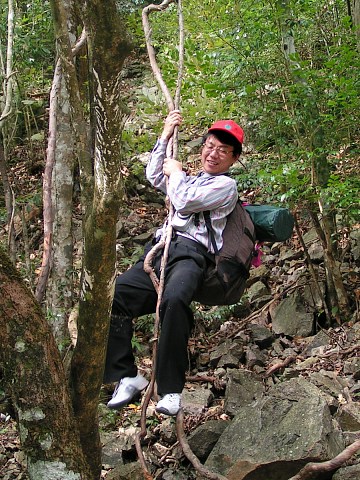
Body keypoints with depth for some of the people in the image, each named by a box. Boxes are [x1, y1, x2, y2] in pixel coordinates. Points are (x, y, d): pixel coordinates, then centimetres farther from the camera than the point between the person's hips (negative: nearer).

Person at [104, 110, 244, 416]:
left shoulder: (226, 185, 9)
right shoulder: (190, 180, 34)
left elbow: (184, 201, -2)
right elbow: (154, 176, 32)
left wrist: (176, 173, 16)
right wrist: (166, 136, 27)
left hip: (191, 253, -7)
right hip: (159, 250, 7)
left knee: (175, 299, -41)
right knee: (111, 296, -19)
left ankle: (171, 390, -35)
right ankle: (127, 376, -13)